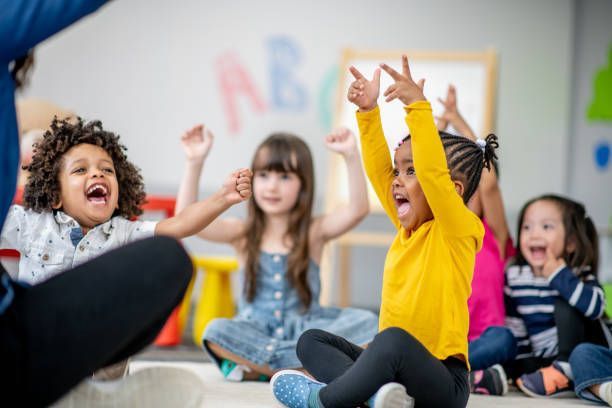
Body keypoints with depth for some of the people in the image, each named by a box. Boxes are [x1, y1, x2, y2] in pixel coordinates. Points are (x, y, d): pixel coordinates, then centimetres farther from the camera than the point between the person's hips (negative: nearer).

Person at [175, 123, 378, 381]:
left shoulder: (313, 232, 4)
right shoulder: (243, 234, 5)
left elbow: (358, 210, -14)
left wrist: (351, 155, -25)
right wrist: (195, 163, -18)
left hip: (305, 331, 1)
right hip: (254, 335, 0)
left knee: (366, 323, -25)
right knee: (217, 332, -32)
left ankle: (256, 365, -30)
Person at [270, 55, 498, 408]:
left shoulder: (459, 230, -10)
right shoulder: (409, 226, 11)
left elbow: (433, 172, -26)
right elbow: (378, 170, 8)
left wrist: (418, 106, -29)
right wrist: (369, 111, 1)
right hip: (392, 362, 9)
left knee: (394, 340, -39)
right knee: (311, 341, 9)